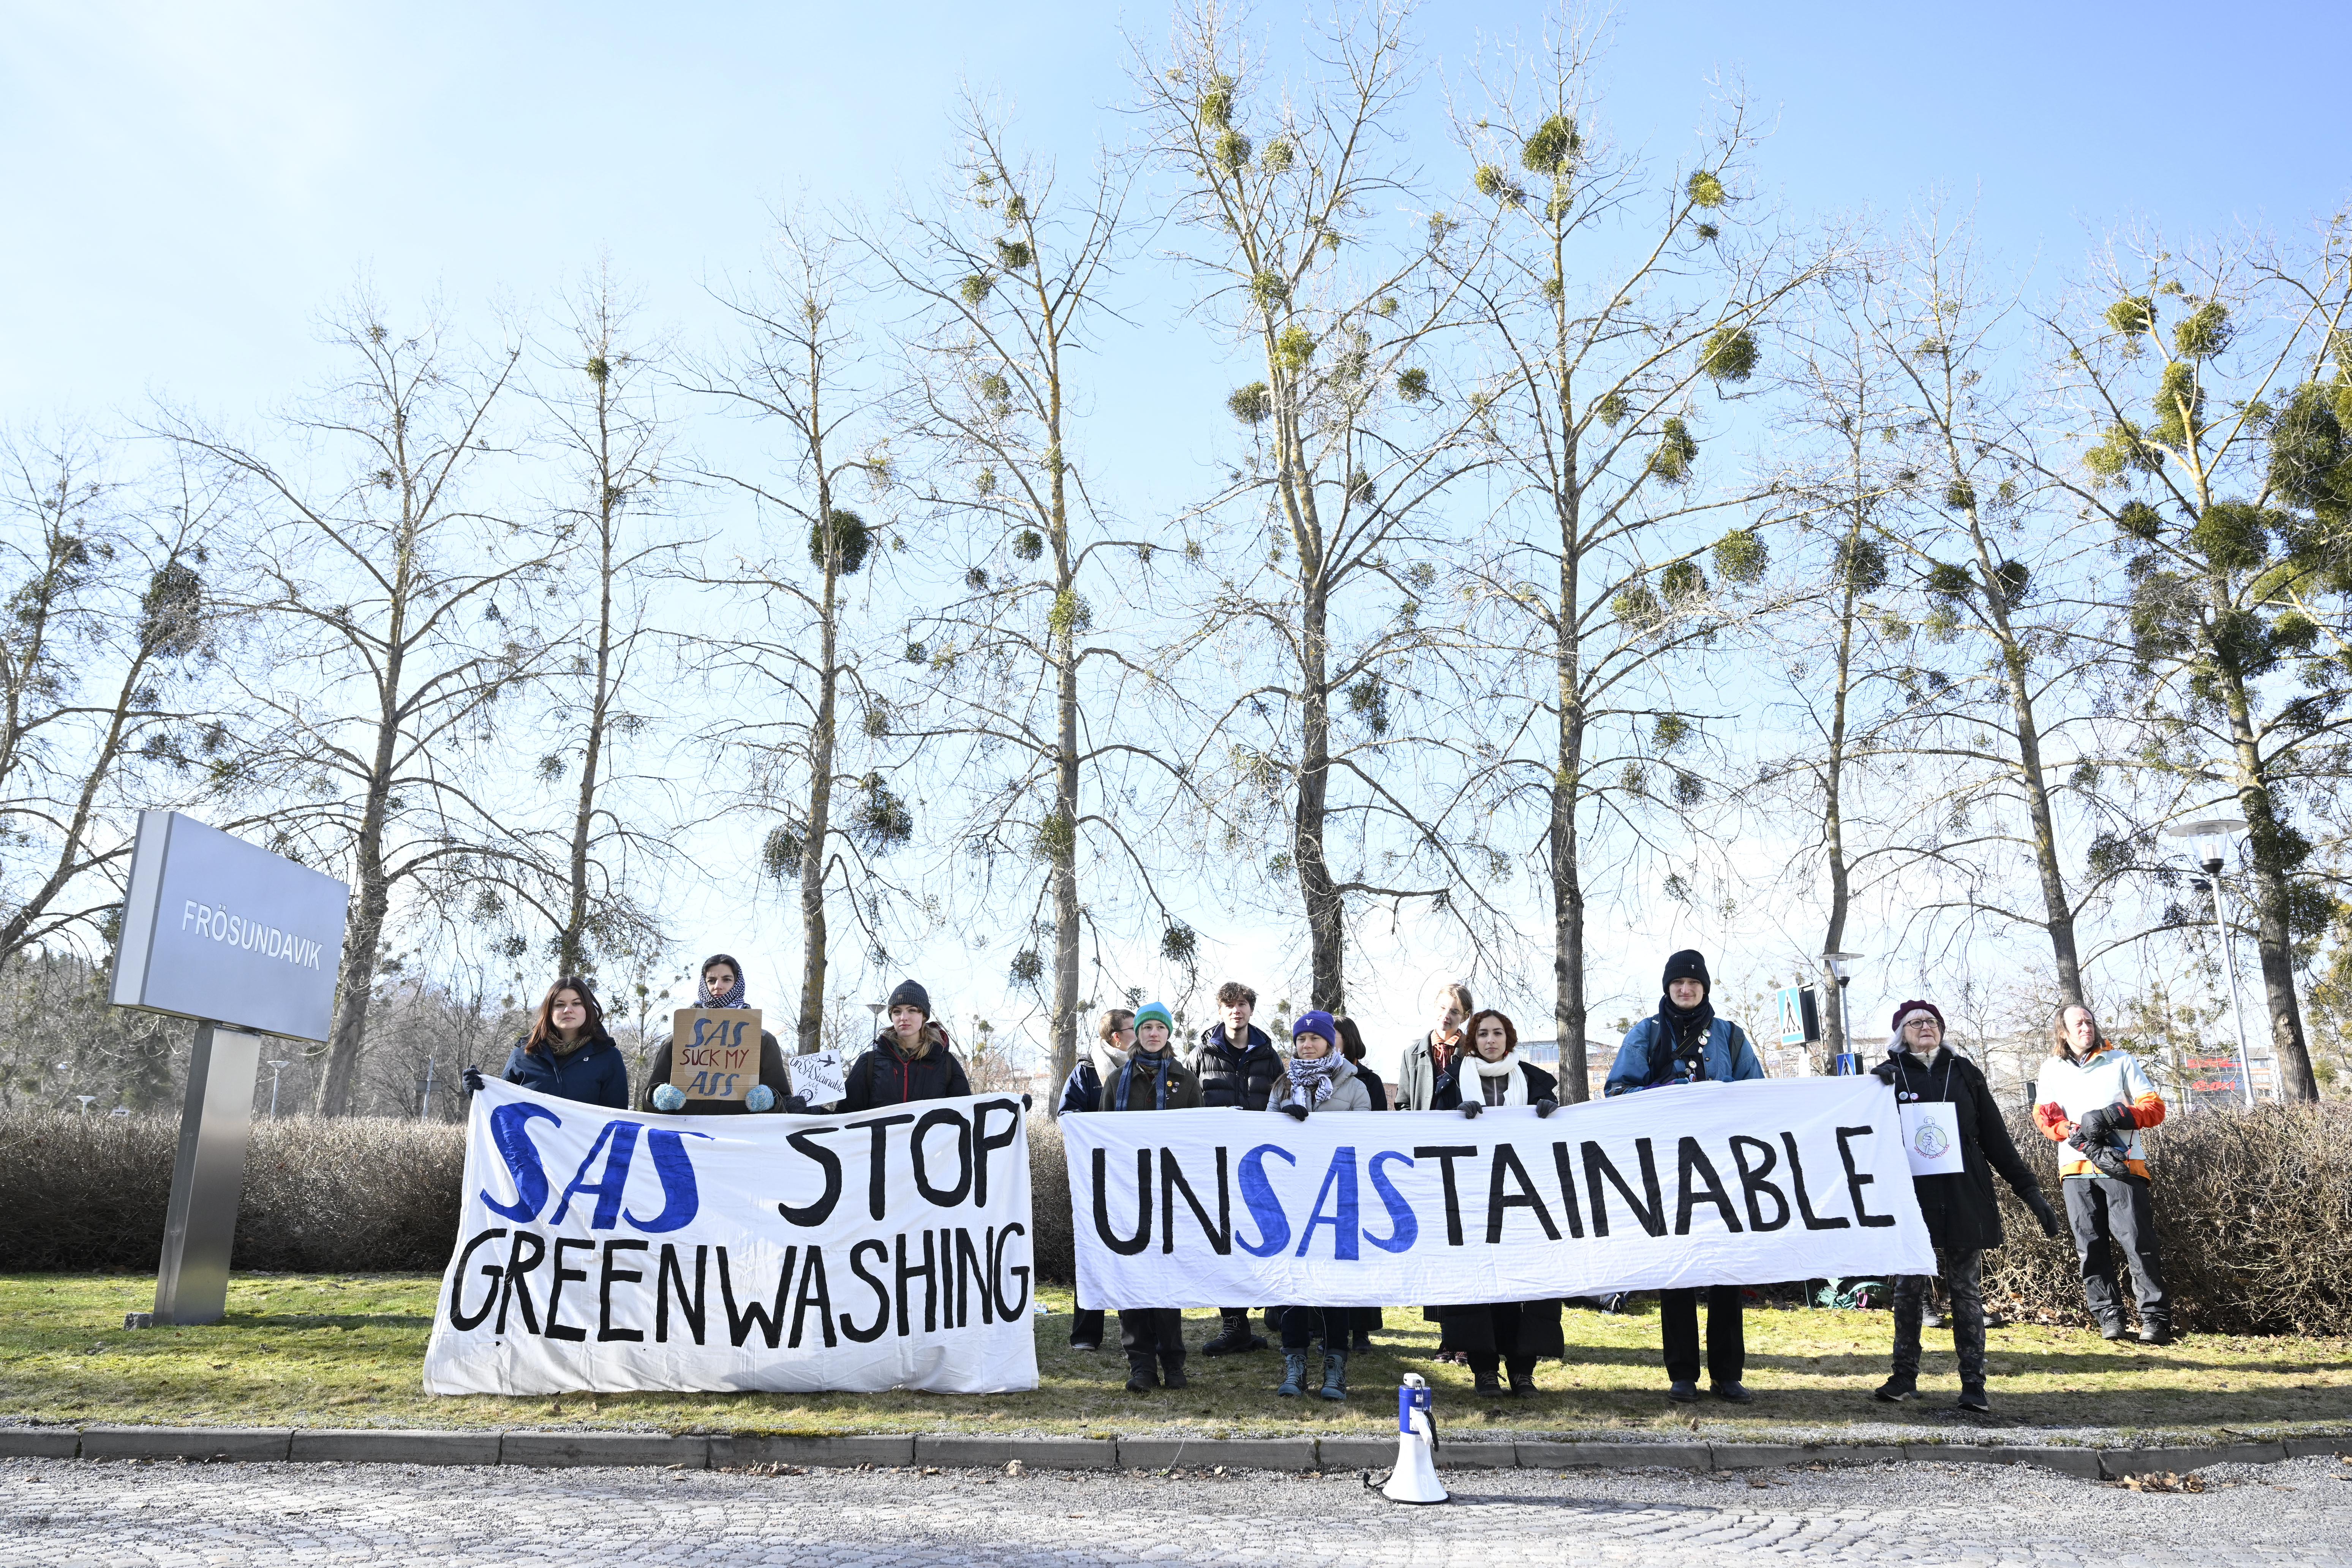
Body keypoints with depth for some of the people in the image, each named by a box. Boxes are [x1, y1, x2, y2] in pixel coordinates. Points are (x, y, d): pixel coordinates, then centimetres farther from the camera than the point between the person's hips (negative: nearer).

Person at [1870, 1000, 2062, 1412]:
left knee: (1967, 1291, 3)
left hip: (1964, 1199, 1)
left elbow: (1995, 1138, 10)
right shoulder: (1888, 1076, 5)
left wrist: (2029, 1190, 5)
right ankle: (1905, 1377, 13)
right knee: (1909, 1289, 4)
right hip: (1910, 1200, -1)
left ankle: (1973, 1383, 8)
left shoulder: (1965, 1073, 9)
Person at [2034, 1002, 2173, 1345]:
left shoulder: (2122, 1062, 13)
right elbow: (2045, 1118, 7)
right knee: (2091, 1246, 0)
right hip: (2076, 1169, 2)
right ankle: (2108, 1317, 5)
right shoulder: (2052, 1072, 16)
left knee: (2138, 1242, -9)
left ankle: (2155, 1318, -5)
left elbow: (2154, 1107, 6)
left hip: (2123, 1165, -2)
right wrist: (2077, 1133, -12)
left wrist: (2116, 1116, -12)